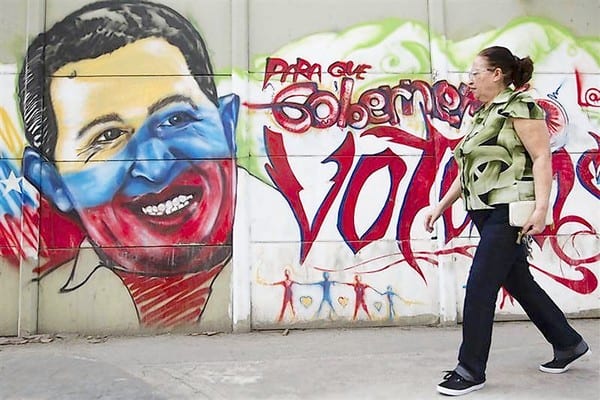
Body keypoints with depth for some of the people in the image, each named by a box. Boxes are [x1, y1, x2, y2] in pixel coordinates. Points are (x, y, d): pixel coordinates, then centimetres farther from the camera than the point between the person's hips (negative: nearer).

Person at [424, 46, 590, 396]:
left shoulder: (520, 106, -6)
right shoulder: (482, 116, 18)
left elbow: (542, 157, -14)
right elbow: (470, 169, 20)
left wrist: (542, 208, -24)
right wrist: (442, 206, 17)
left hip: (509, 211, -9)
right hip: (486, 211, 9)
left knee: (480, 288, -8)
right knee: (520, 283, 16)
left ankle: (471, 370, 4)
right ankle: (569, 343, 35)